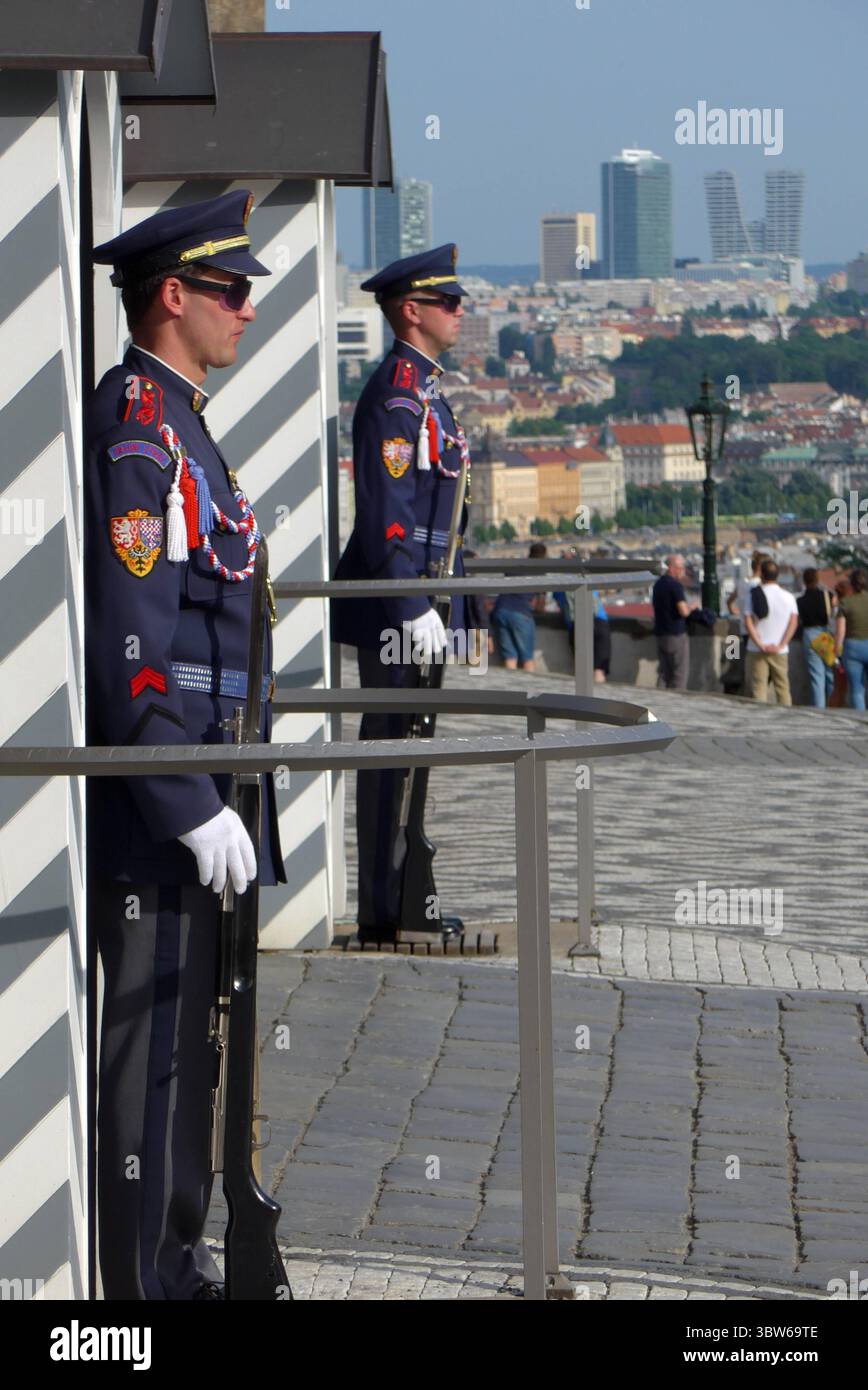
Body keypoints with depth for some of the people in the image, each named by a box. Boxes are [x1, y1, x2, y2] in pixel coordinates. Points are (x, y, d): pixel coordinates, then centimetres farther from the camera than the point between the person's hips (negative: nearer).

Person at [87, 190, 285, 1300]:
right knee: (155, 1045, -4)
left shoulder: (176, 420, 17)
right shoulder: (138, 425, -15)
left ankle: (176, 1255, 27)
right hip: (161, 801, -10)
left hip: (196, 791, 10)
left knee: (189, 1034, 17)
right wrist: (196, 809, -22)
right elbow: (130, 646, -22)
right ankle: (148, 1282, 2)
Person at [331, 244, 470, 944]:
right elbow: (385, 513, -21)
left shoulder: (425, 387, 17)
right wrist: (415, 608, -22)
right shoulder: (395, 392, -15)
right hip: (397, 604, -10)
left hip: (421, 599, 10)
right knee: (393, 746, -5)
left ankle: (404, 894, 21)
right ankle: (386, 910, -1)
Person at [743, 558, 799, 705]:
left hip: (757, 650, -2)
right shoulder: (788, 597, 4)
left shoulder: (754, 595, -3)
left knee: (758, 688, -1)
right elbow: (794, 621, -5)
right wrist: (781, 645, -9)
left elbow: (748, 622, -10)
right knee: (782, 688, 8)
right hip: (780, 652, 2)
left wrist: (760, 645, -11)